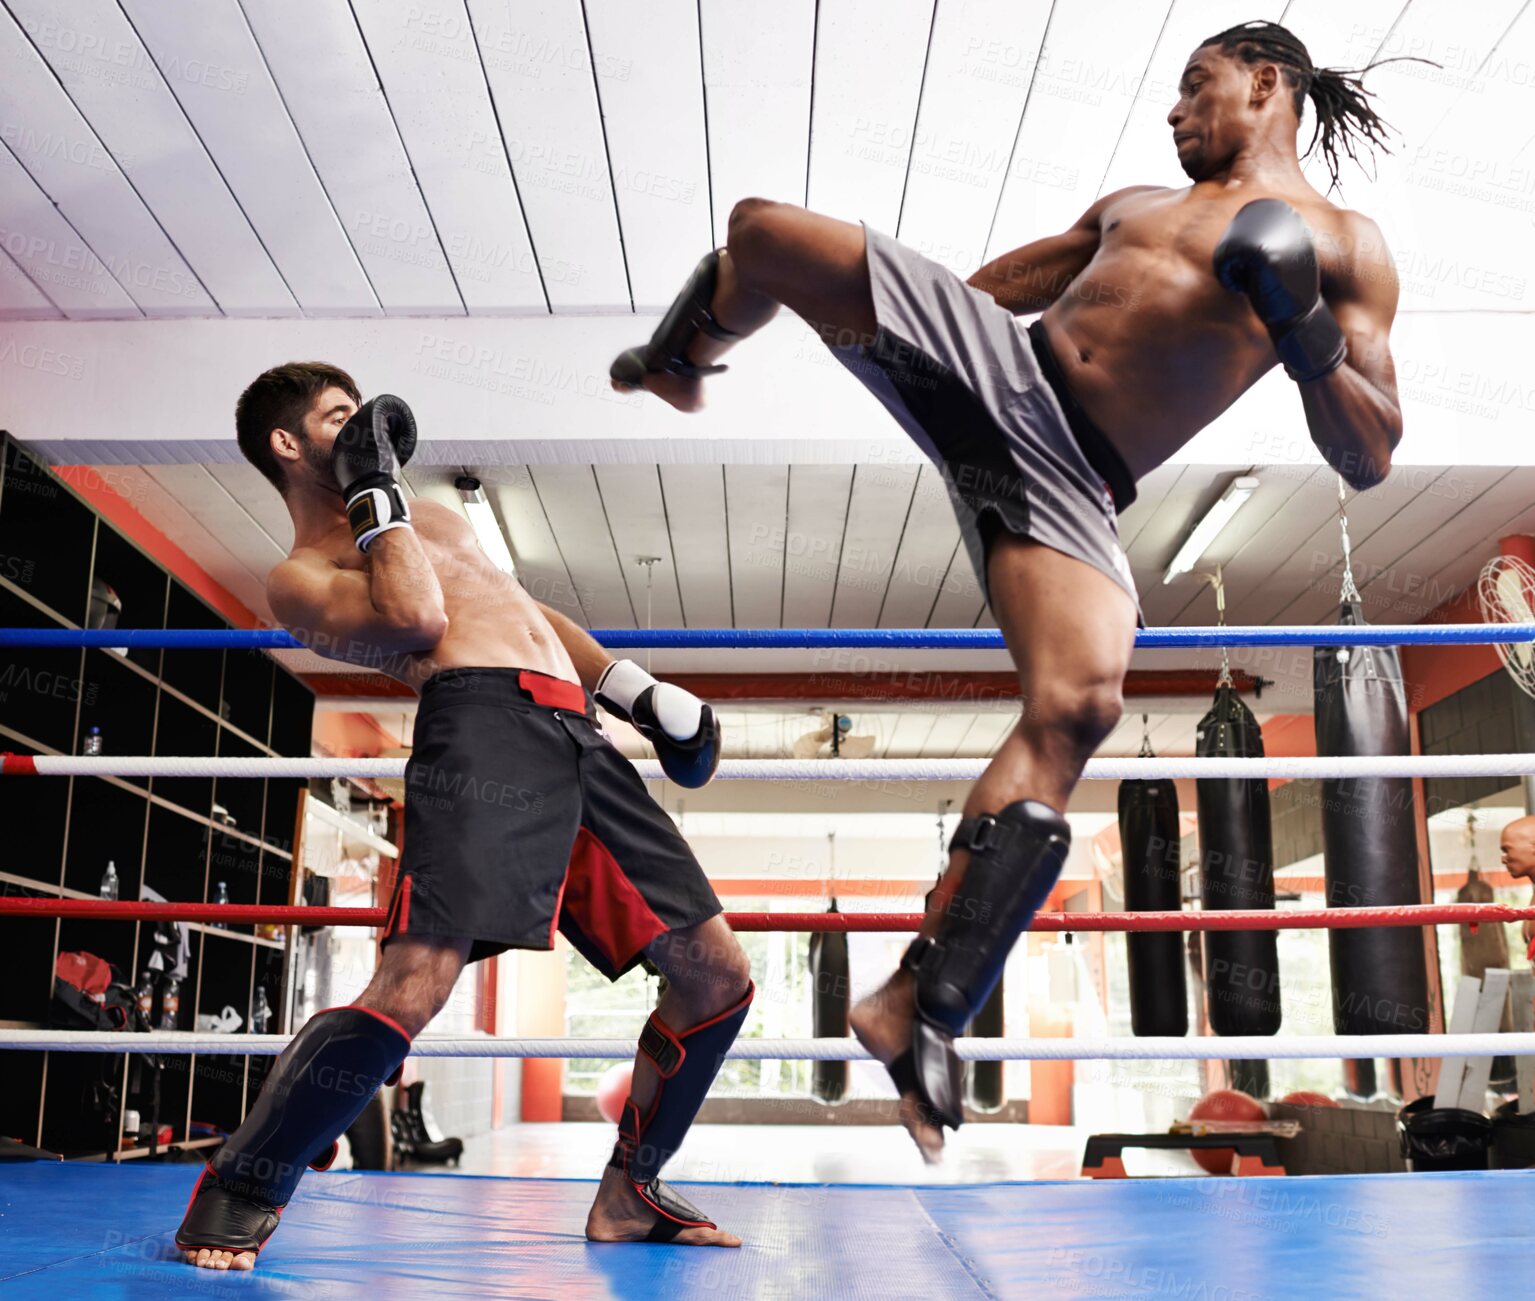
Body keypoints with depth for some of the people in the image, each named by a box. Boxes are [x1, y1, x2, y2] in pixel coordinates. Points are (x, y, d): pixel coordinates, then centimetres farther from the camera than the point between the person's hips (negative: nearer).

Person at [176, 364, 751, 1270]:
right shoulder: (301, 576, 9)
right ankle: (236, 1196, -3)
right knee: (417, 980, -25)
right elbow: (415, 619, -11)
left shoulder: (430, 514, 34)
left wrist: (636, 689, 26)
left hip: (578, 739, 8)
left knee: (719, 975, 5)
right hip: (484, 724, -7)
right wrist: (374, 492, 2)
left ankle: (630, 1194, 20)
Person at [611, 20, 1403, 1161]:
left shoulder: (1344, 246, 10)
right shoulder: (1135, 202, 25)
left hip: (1072, 481, -4)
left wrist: (1309, 337, -16)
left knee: (1078, 706, -31)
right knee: (763, 230, -9)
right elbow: (999, 278, 35)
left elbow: (1369, 459, 1)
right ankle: (681, 364, 27)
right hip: (989, 362, 5)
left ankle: (921, 1013, -25)